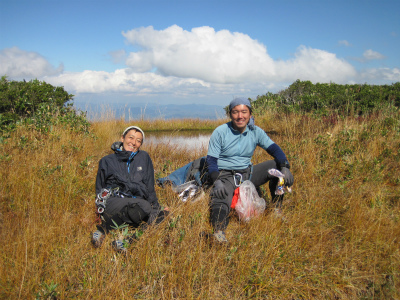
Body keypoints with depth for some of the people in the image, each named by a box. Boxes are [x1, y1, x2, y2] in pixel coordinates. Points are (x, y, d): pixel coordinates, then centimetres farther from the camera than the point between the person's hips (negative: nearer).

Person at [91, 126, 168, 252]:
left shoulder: (144, 157, 17)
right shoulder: (107, 161, 14)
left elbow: (150, 188, 18)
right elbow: (99, 190, 16)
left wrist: (155, 207, 9)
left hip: (137, 201, 3)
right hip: (113, 201, -2)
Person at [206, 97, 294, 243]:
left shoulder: (256, 131, 3)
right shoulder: (220, 132, -8)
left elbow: (274, 149, 2)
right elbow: (211, 160, -10)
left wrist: (285, 167, -18)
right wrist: (217, 181, -27)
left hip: (248, 173, 5)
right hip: (226, 176, -5)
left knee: (277, 166, -10)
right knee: (220, 202, -38)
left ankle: (276, 210, 0)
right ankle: (219, 231, -24)